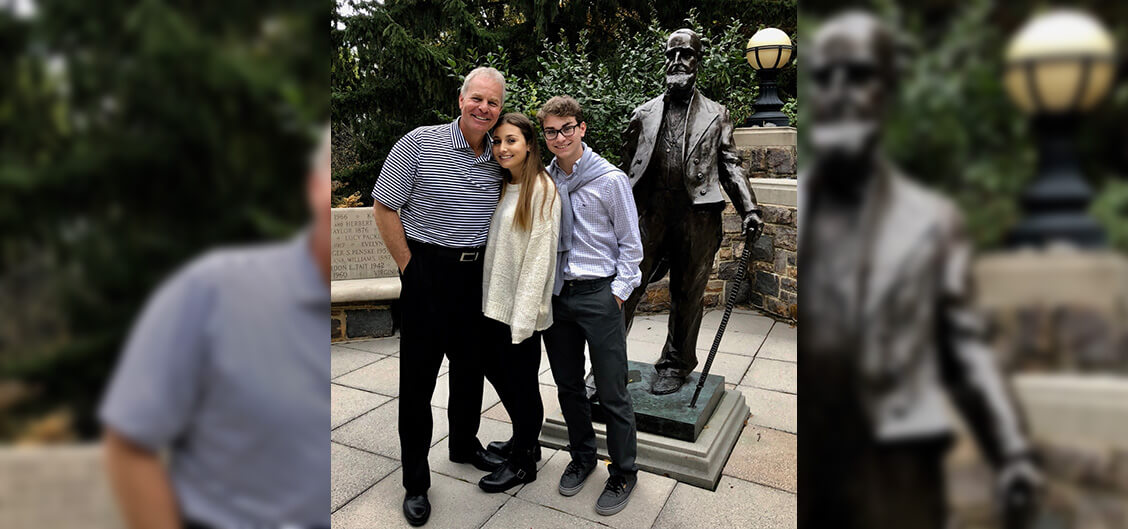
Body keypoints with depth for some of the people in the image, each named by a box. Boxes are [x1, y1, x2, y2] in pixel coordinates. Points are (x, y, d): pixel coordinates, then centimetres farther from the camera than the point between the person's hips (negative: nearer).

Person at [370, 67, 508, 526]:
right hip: (428, 270, -4)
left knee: (471, 365, 17)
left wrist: (487, 264, 10)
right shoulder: (419, 143, -9)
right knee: (418, 374, 3)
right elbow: (384, 208, -7)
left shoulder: (498, 159, 5)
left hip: (476, 274, 5)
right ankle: (415, 482, 17)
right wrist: (410, 267, -8)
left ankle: (465, 444, 41)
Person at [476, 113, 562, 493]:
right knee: (496, 371, 17)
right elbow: (494, 247, 12)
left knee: (521, 383, 6)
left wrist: (523, 316, -20)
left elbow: (540, 255, -17)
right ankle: (523, 440, 39)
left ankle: (523, 462, 24)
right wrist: (491, 298, 7)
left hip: (521, 308, -8)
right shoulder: (502, 187, 12)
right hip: (494, 302, 8)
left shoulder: (542, 189, -12)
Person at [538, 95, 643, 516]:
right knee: (568, 386, 16)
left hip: (599, 295, -4)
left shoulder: (610, 179, -6)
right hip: (556, 294, 5)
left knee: (612, 393, 2)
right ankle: (582, 457, 36)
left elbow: (630, 244, -2)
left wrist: (618, 292, -8)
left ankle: (624, 473, 21)